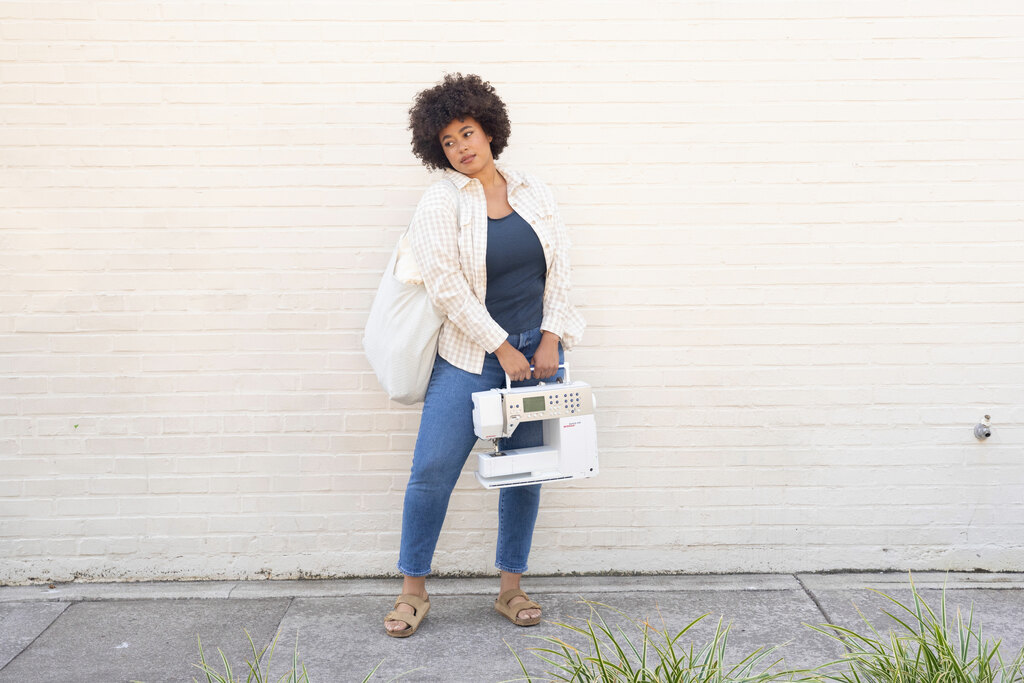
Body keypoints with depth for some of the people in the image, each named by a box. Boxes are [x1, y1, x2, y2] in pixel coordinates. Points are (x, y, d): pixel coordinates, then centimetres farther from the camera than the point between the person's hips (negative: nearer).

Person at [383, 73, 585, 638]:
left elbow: (559, 268, 6)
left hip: (537, 351, 4)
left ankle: (510, 588, 21)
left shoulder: (533, 192, 7)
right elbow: (446, 284, -13)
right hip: (471, 356, -3)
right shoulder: (439, 203, -6)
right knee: (433, 469, -6)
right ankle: (413, 590, 11)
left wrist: (549, 339, -5)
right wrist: (503, 349, -14)